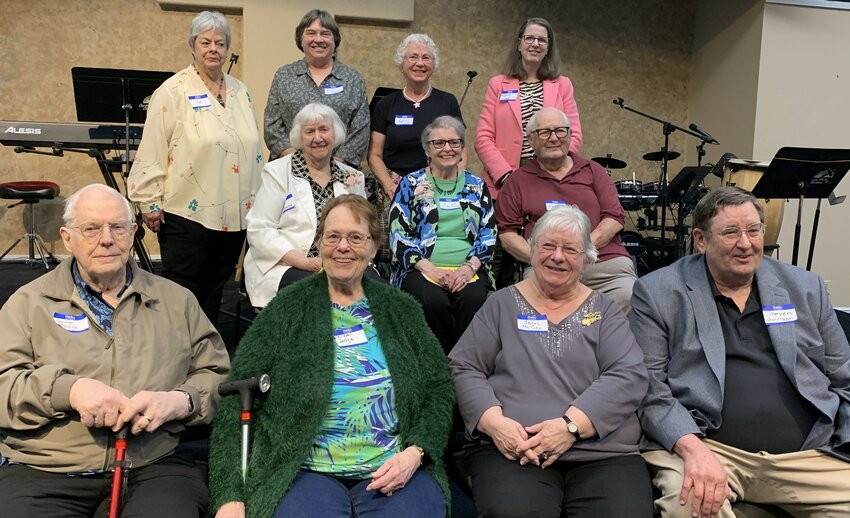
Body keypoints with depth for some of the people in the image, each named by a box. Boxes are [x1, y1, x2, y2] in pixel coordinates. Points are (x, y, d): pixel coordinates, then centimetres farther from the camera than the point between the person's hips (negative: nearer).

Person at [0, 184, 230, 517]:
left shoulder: (176, 300, 16)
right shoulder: (29, 303, 12)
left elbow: (220, 375, 10)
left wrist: (179, 400, -10)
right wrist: (68, 390, -15)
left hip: (157, 467, 0)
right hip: (45, 470, 0)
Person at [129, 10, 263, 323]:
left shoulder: (241, 93, 12)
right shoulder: (174, 91, -5)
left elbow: (253, 150, 18)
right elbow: (151, 152, -8)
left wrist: (257, 200, 16)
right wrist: (150, 203, -11)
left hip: (234, 214, 6)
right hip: (186, 212, -5)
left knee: (214, 292, 14)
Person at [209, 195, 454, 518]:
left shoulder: (401, 310, 11)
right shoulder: (286, 310, 5)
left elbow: (439, 388, 11)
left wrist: (415, 451, -7)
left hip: (397, 470, 2)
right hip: (307, 470, -1)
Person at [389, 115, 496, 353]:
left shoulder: (476, 186, 16)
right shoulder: (411, 184, 10)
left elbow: (488, 233, 9)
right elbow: (398, 235, 0)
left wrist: (469, 267, -9)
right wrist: (429, 268, -13)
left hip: (467, 269, 1)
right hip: (423, 268, -1)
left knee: (473, 299, -31)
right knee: (434, 302, -32)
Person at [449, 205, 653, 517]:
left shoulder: (604, 310, 12)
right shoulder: (503, 304, 12)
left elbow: (630, 376, -1)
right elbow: (463, 368, 7)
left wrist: (571, 425, -16)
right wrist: (494, 422, -12)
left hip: (603, 452, 1)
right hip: (513, 448, -1)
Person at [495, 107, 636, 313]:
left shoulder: (593, 171, 20)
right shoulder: (519, 180, 16)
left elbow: (615, 218, 10)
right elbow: (507, 234, 9)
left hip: (605, 259, 2)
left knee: (630, 296, -29)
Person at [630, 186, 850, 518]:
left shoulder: (805, 288, 15)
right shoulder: (658, 293, 1)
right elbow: (650, 390, -4)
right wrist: (692, 448, -21)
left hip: (810, 453, 5)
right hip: (705, 445, -4)